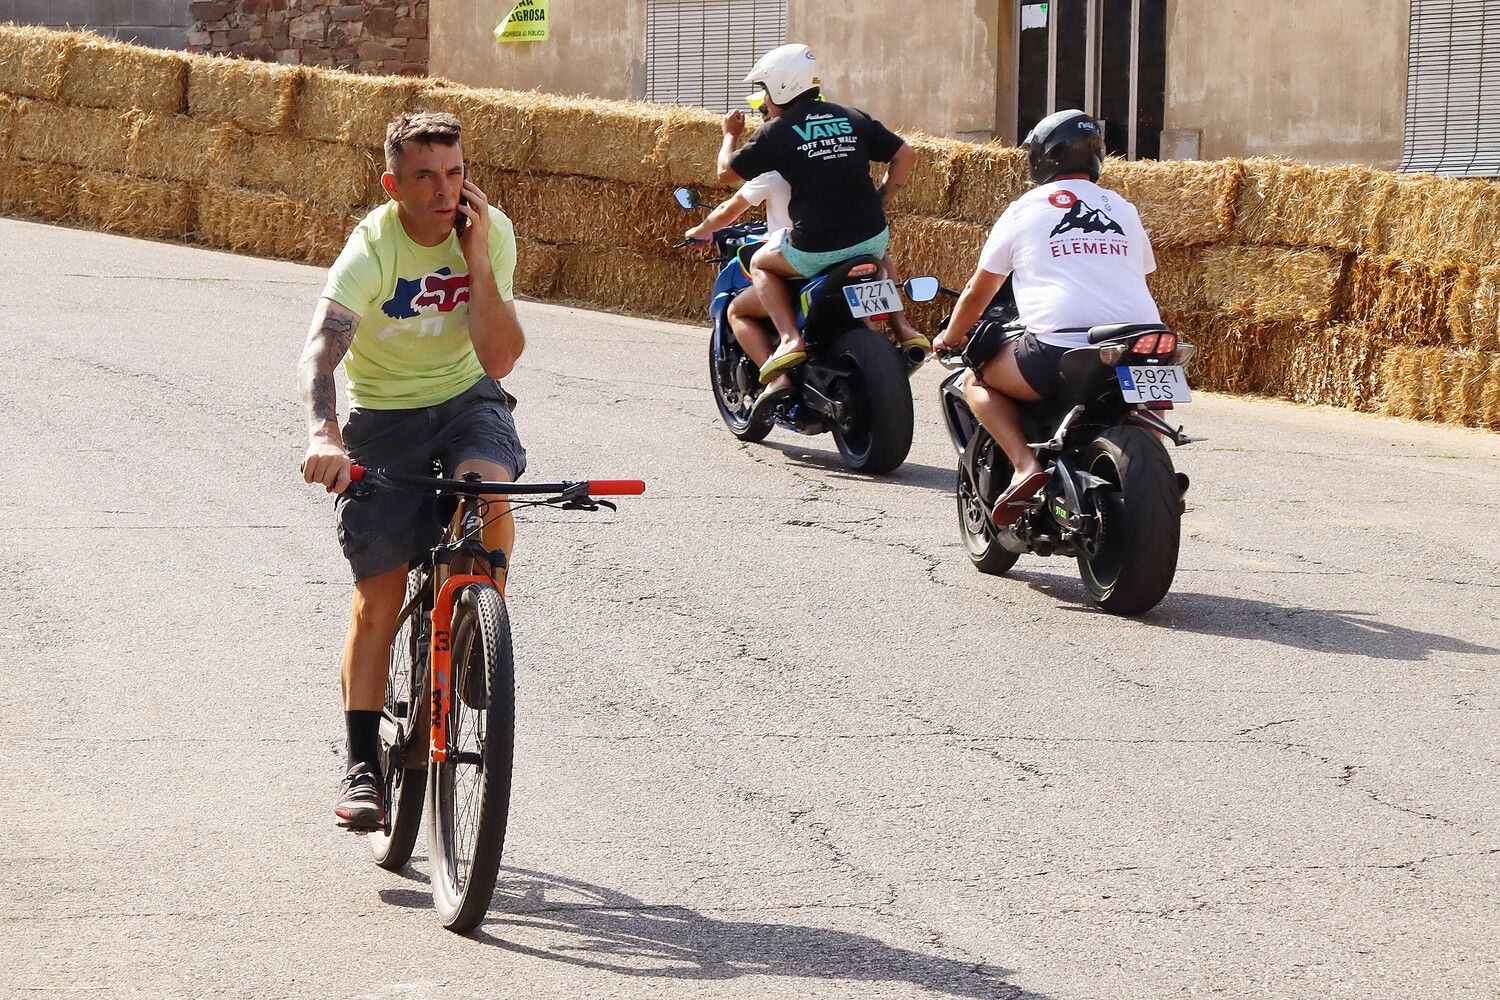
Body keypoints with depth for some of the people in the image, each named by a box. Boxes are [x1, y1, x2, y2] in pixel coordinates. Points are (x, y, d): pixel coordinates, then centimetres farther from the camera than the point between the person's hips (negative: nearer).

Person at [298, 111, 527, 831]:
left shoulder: (491, 232, -13)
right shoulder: (370, 250, -22)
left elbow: (499, 358, -19)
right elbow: (318, 354, -35)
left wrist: (476, 258, -26)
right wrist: (324, 435, -54)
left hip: (467, 400, 1)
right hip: (383, 415, -1)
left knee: (489, 493, -33)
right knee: (378, 599, -3)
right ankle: (363, 766, 9)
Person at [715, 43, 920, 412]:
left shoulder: (776, 132, 0)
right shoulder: (854, 119, 12)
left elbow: (726, 173, 11)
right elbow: (906, 155, 12)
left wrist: (730, 135, 29)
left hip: (814, 249, -4)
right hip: (869, 236, 4)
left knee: (761, 263, 24)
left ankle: (790, 338, 0)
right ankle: (903, 328, 23)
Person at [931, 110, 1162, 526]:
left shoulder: (1024, 210, 12)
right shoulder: (1123, 210, 21)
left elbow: (978, 292, 20)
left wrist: (950, 336, 39)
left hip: (1060, 344, -5)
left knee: (977, 381, 17)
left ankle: (1025, 463, -7)